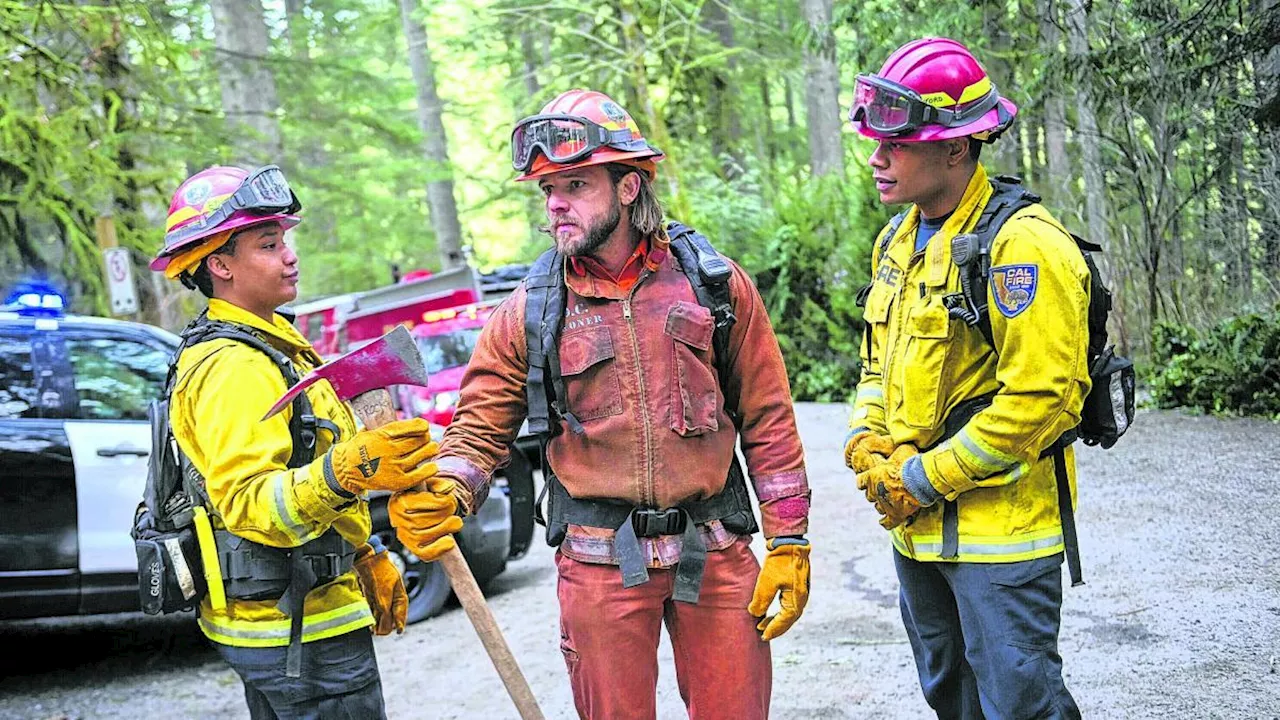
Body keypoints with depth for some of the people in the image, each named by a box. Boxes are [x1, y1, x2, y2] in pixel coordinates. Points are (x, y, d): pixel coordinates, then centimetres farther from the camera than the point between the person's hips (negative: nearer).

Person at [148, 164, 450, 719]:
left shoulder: (266, 346, 15)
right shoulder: (231, 367, -20)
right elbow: (246, 502, -31)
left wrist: (368, 560, 26)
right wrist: (347, 472, -46)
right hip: (299, 630, -10)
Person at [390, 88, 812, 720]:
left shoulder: (713, 283, 0)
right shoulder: (530, 311, 0)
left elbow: (767, 421, 3)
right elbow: (480, 429, 0)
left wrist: (789, 543, 1)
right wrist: (437, 495, -22)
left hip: (715, 552, 0)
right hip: (600, 562, 0)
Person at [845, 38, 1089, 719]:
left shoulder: (1022, 246, -18)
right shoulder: (897, 242, 9)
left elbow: (1040, 398, -24)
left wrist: (925, 479, -18)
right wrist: (868, 445, -1)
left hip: (1000, 528, -9)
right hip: (916, 526, 9)